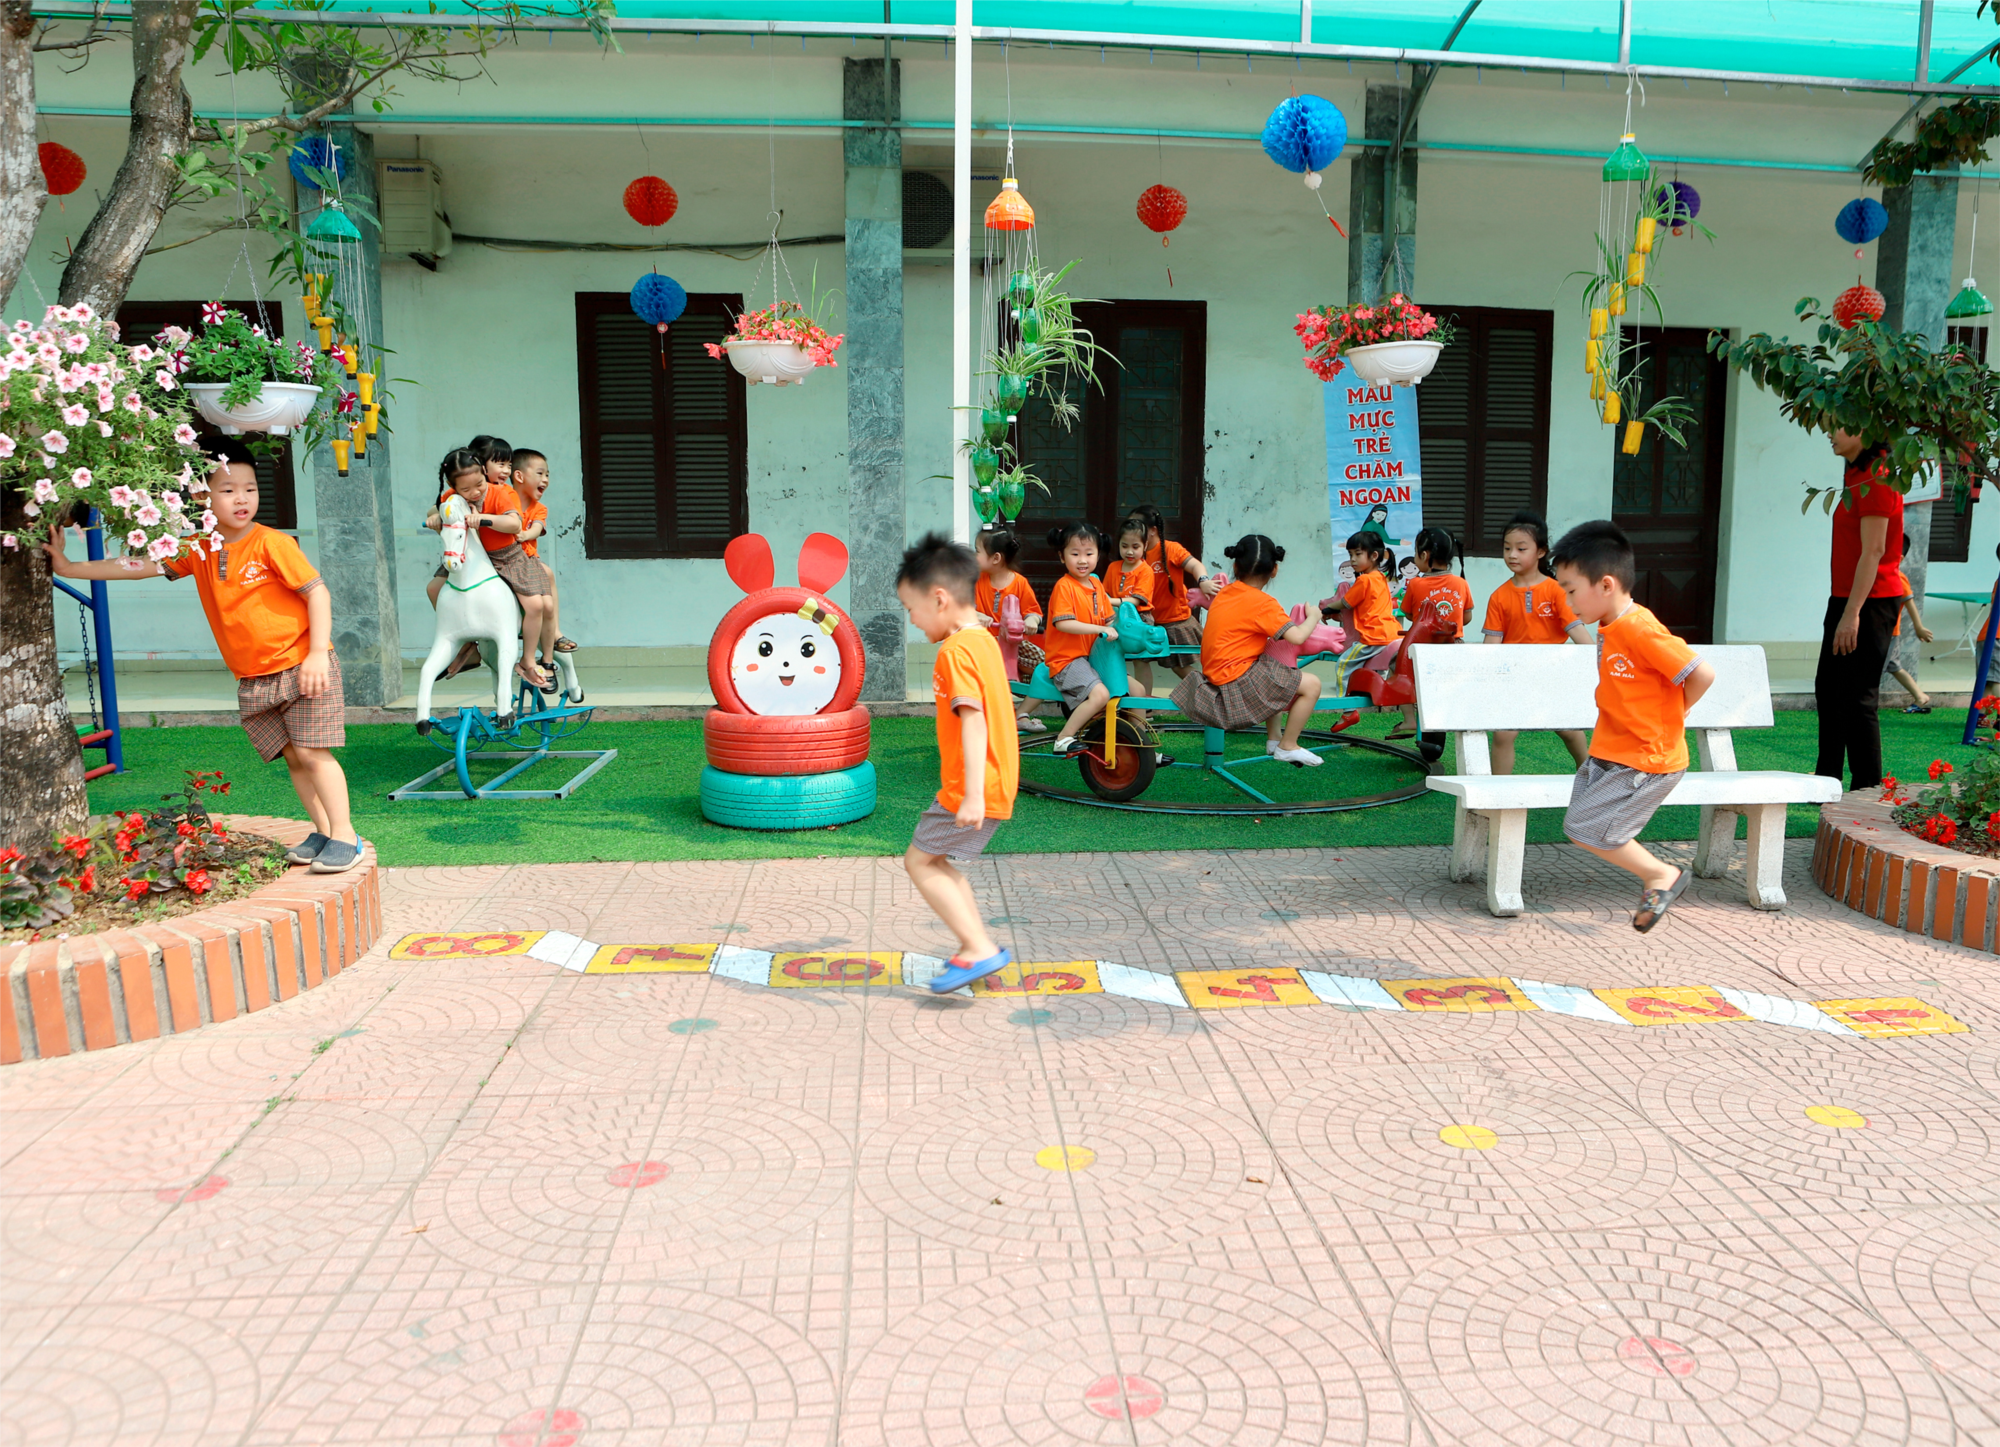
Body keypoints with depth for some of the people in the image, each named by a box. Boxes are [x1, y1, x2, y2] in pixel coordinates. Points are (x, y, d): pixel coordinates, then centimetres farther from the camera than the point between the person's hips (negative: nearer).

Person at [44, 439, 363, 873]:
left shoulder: (271, 543, -11)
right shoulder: (196, 551, 6)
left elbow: (317, 591, -12)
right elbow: (139, 566, 12)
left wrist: (317, 654, -18)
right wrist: (68, 567, 8)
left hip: (301, 666, -6)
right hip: (252, 680, 6)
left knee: (312, 751, -10)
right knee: (291, 756, 7)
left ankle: (344, 835, -5)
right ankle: (322, 831, 14)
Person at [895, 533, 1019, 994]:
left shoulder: (955, 651, -18)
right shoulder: (983, 640, 13)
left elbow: (973, 721, -26)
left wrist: (973, 794, -30)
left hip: (970, 789, -10)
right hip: (997, 783, 10)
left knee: (919, 860, -1)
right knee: (936, 860, 19)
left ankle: (979, 948, -3)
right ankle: (975, 948, 21)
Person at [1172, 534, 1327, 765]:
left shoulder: (1224, 593, 8)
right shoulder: (1264, 603, -14)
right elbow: (1297, 636, -18)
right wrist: (1312, 618, 1)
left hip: (1215, 674, 9)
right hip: (1238, 681, -9)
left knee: (1277, 674, 33)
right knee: (1311, 684, -7)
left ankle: (1273, 740, 32)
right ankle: (1288, 747, 4)